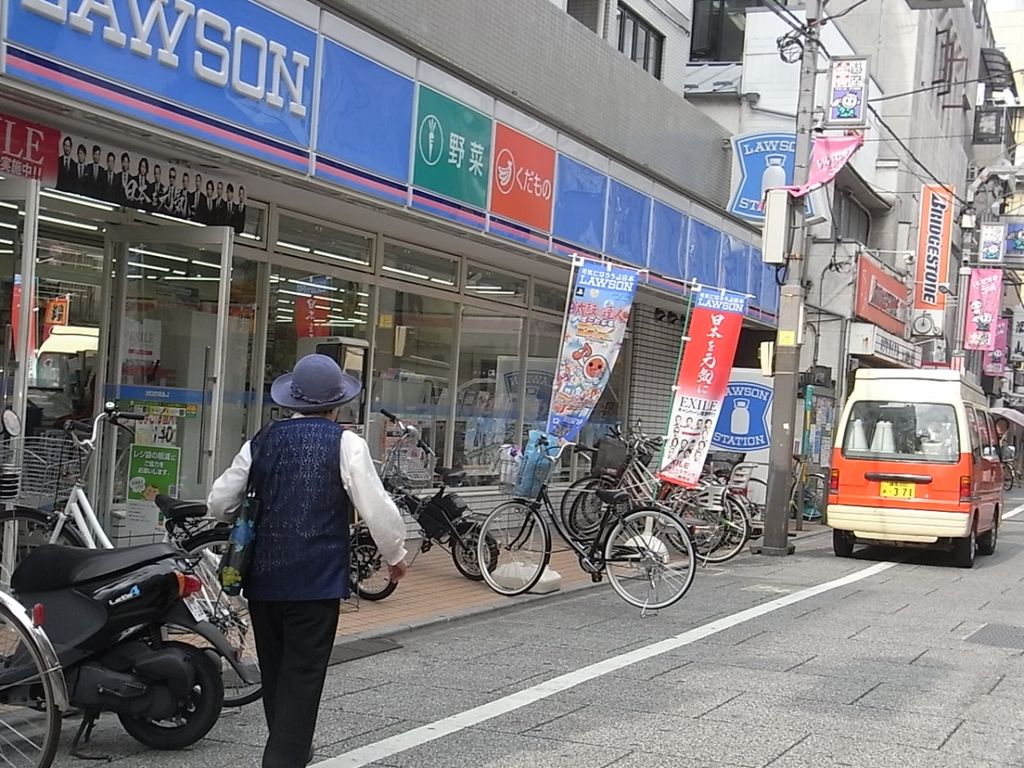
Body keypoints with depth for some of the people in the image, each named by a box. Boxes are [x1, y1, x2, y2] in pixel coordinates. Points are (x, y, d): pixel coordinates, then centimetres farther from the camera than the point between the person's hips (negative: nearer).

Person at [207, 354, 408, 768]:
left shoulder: (262, 441, 6)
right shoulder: (346, 444, -7)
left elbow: (219, 503, 11)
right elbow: (376, 508, -9)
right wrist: (395, 555, 8)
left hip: (263, 577, 5)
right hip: (317, 580, -5)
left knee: (275, 672, 19)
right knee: (302, 677, 0)